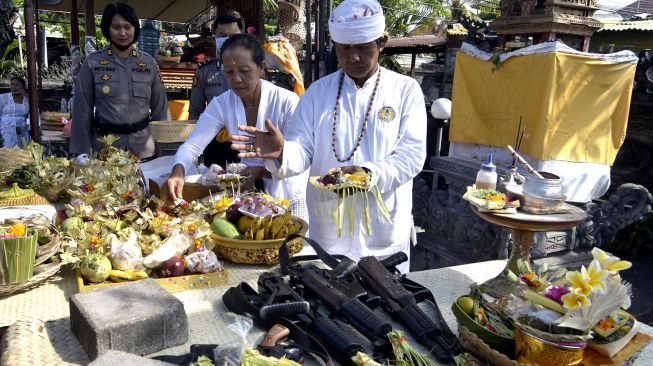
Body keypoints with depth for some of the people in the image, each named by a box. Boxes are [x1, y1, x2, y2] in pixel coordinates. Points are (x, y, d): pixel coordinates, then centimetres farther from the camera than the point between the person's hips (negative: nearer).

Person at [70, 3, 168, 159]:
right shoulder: (92, 63, -3)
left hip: (142, 144, 2)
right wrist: (82, 152, -3)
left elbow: (160, 108, 6)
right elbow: (82, 110, -1)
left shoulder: (149, 63, 2)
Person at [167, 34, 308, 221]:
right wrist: (178, 172, -35)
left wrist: (261, 171, -31)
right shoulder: (221, 104, -7)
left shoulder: (287, 101, -19)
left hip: (288, 199, -3)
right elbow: (192, 145, -14)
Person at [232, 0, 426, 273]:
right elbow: (302, 148, -5)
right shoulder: (318, 91, 3)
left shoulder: (405, 91, -4)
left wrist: (369, 173, -30)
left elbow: (412, 154, -12)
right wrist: (280, 151, -28)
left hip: (384, 233, -1)